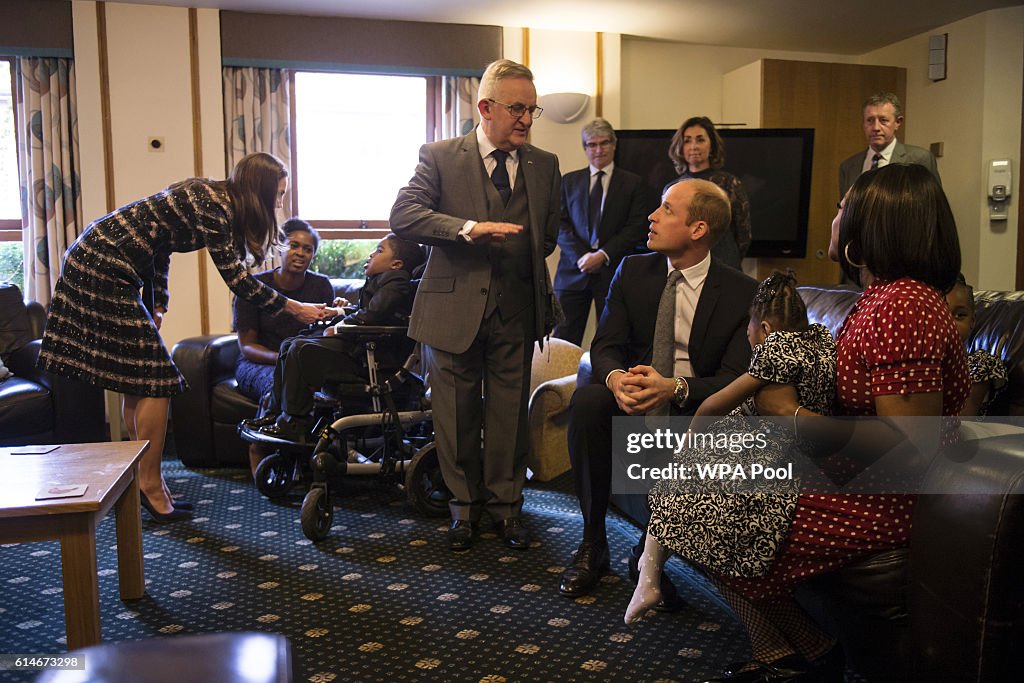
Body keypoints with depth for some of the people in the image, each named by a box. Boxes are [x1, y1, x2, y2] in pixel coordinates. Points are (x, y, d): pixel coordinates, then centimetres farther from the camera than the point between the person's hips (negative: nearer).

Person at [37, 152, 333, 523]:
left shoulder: (212, 198, 11)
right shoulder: (213, 205, -17)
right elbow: (236, 278, -18)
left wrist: (156, 306, 11)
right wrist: (295, 309, -10)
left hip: (91, 263, 10)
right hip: (103, 268, -10)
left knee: (138, 380, 11)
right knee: (155, 380, -6)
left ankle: (147, 483, 20)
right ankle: (150, 486, 3)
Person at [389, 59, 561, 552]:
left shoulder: (545, 165, 9)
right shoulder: (440, 157, -2)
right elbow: (403, 215, -16)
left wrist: (521, 267, 7)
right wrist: (467, 228, -27)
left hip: (515, 311, 3)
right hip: (454, 307, -2)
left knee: (509, 413, 10)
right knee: (456, 413, 9)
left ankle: (506, 502, 28)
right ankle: (465, 503, 28)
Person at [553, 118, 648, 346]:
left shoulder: (632, 182, 8)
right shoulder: (569, 181, 13)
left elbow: (636, 228, 0)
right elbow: (561, 224, 5)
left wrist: (603, 254, -11)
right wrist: (581, 256, -10)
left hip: (613, 271, -1)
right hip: (574, 270, 1)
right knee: (563, 339, -3)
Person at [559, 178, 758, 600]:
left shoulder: (742, 293, -6)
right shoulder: (633, 271, 4)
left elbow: (735, 377, -13)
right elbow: (605, 344, -1)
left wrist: (675, 387, -33)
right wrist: (616, 378, -27)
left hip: (697, 410, -2)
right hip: (634, 399, 3)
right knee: (586, 399, -29)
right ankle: (592, 545, -16)